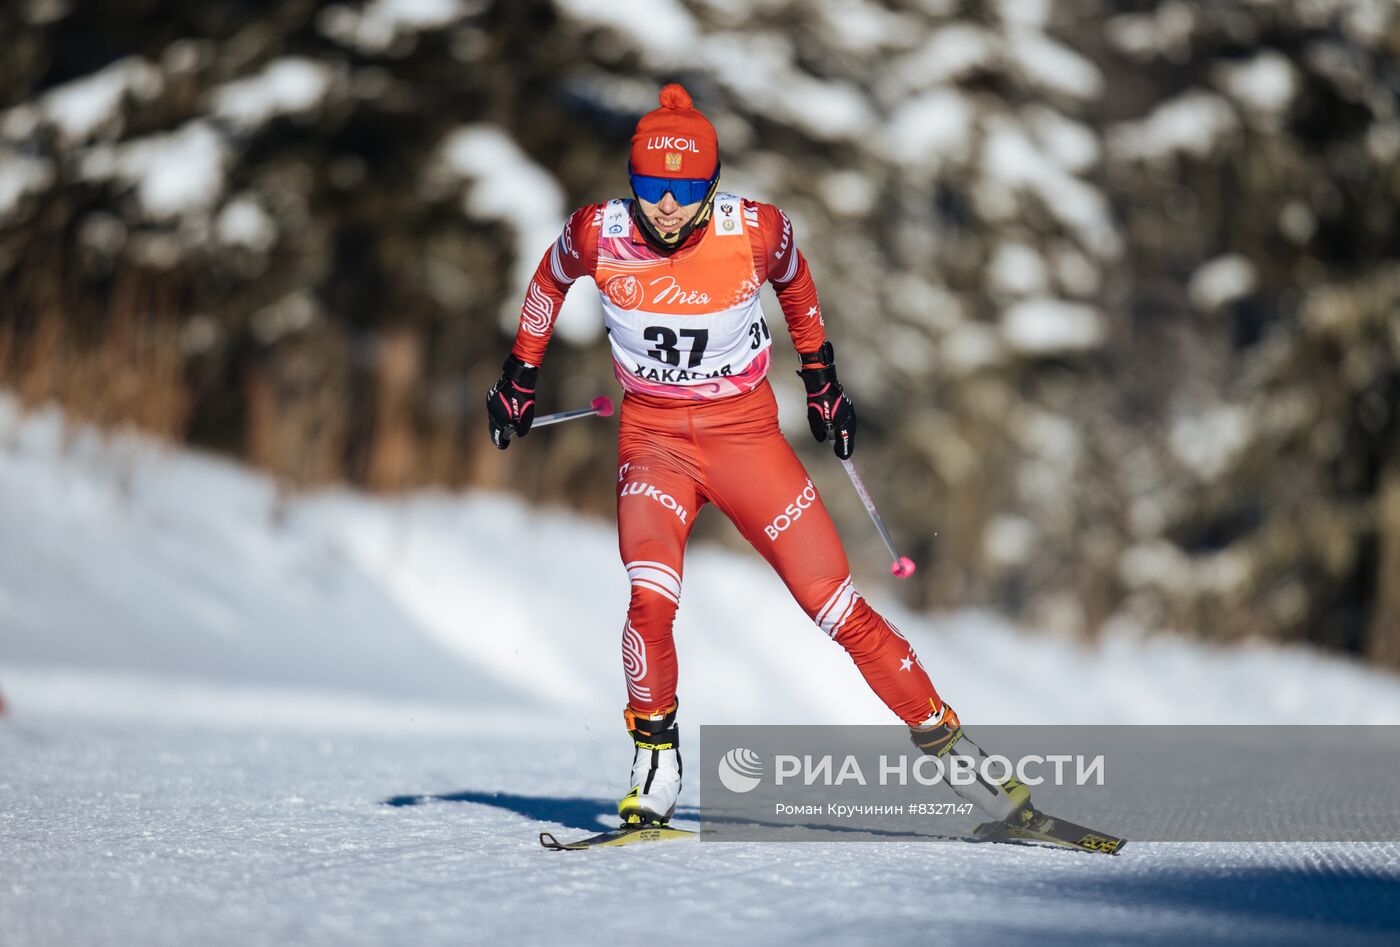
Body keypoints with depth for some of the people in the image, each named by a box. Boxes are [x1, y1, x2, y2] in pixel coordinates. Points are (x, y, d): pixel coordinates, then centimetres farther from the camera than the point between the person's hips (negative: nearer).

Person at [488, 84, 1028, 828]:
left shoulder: (756, 231, -15)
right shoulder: (598, 235, -13)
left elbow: (795, 284, 9)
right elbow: (550, 280, 10)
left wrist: (822, 383, 18)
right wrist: (520, 377, 19)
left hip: (745, 432, 0)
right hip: (652, 437, 0)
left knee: (838, 607, -5)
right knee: (651, 599, -25)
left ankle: (945, 742, 8)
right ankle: (655, 761, -4)